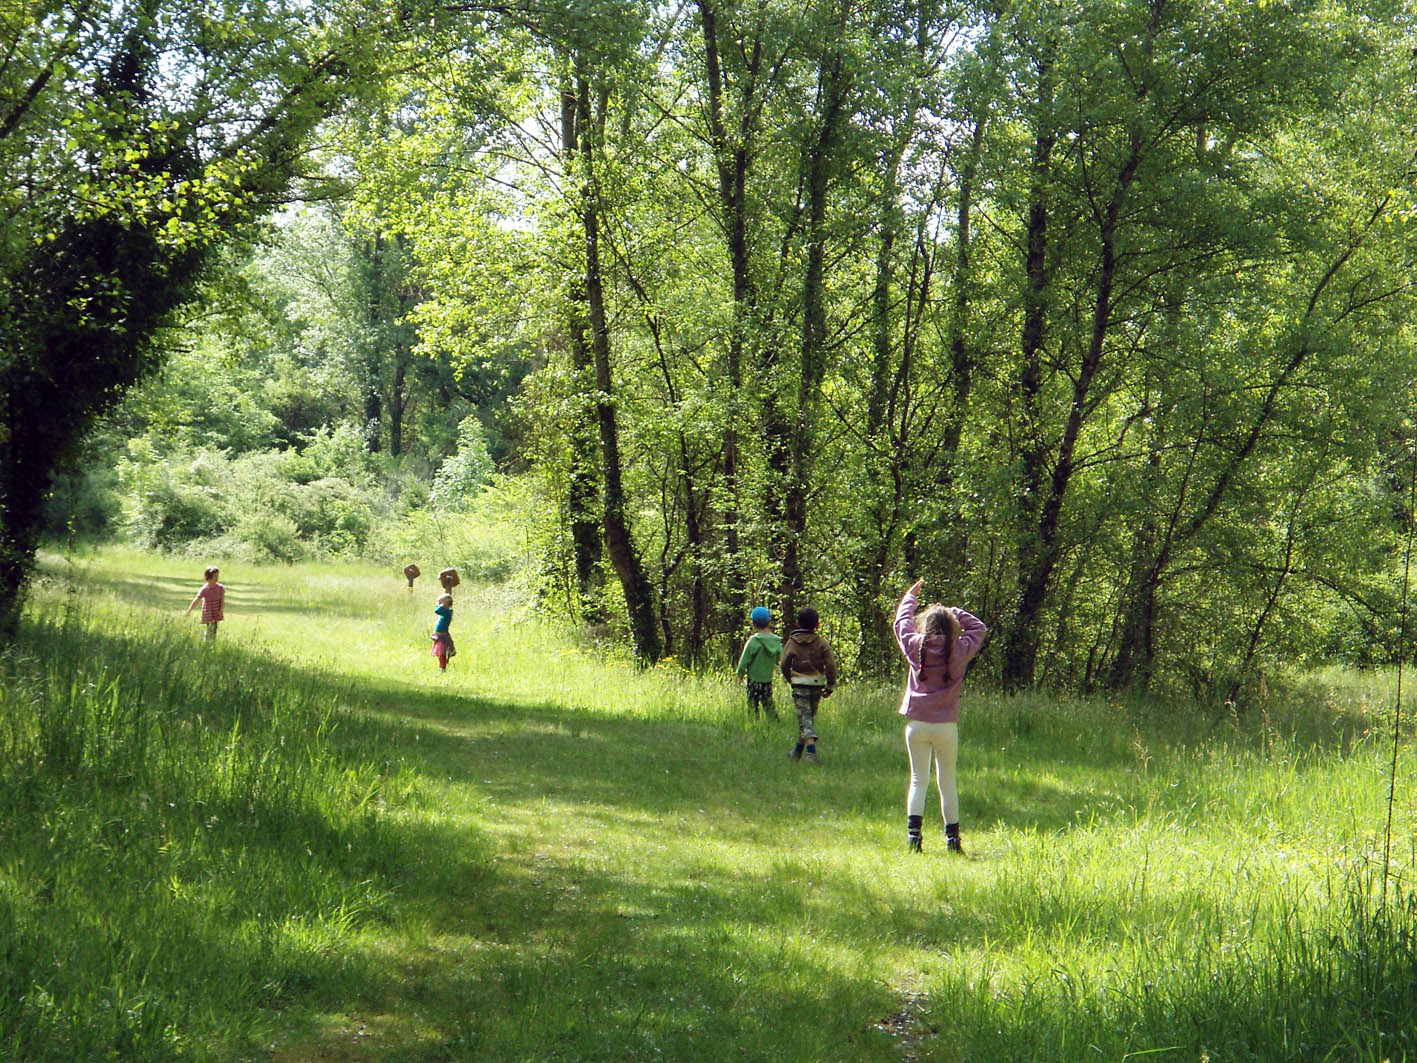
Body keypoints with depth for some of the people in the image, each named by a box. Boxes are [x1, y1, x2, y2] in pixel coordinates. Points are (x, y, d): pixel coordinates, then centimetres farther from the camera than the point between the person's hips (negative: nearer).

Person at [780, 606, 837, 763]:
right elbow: (831, 664, -7)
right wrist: (831, 685, 1)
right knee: (809, 717, 16)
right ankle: (798, 751, 27)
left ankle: (811, 750, -23)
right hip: (817, 685, 3)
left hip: (800, 685, -3)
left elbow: (784, 664, -5)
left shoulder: (792, 642, -3)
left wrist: (790, 679, 12)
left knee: (805, 718, -5)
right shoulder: (821, 642, 0)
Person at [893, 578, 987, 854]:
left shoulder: (915, 646, -3)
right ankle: (952, 838, 10)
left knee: (918, 779, 5)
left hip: (917, 723, 1)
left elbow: (902, 621, 17)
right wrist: (956, 613, 14)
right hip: (946, 725, 0)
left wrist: (911, 595, 30)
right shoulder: (959, 650, -5)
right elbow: (978, 629, 13)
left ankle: (913, 834, -7)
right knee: (947, 782, 8)